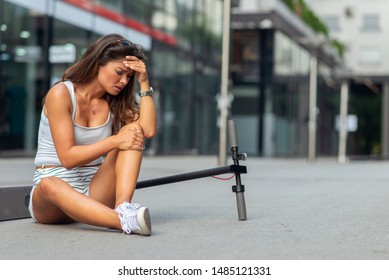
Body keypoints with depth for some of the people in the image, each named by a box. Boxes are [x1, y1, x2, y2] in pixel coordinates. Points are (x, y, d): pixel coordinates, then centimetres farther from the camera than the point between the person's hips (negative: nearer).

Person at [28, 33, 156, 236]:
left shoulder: (116, 102, 7)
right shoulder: (61, 94, -9)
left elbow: (148, 130, -14)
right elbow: (67, 157, -17)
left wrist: (144, 83, -11)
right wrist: (115, 141, -23)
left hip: (94, 191, 4)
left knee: (134, 132, -16)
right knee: (49, 184, -41)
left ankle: (123, 207, -38)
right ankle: (124, 221, -57)